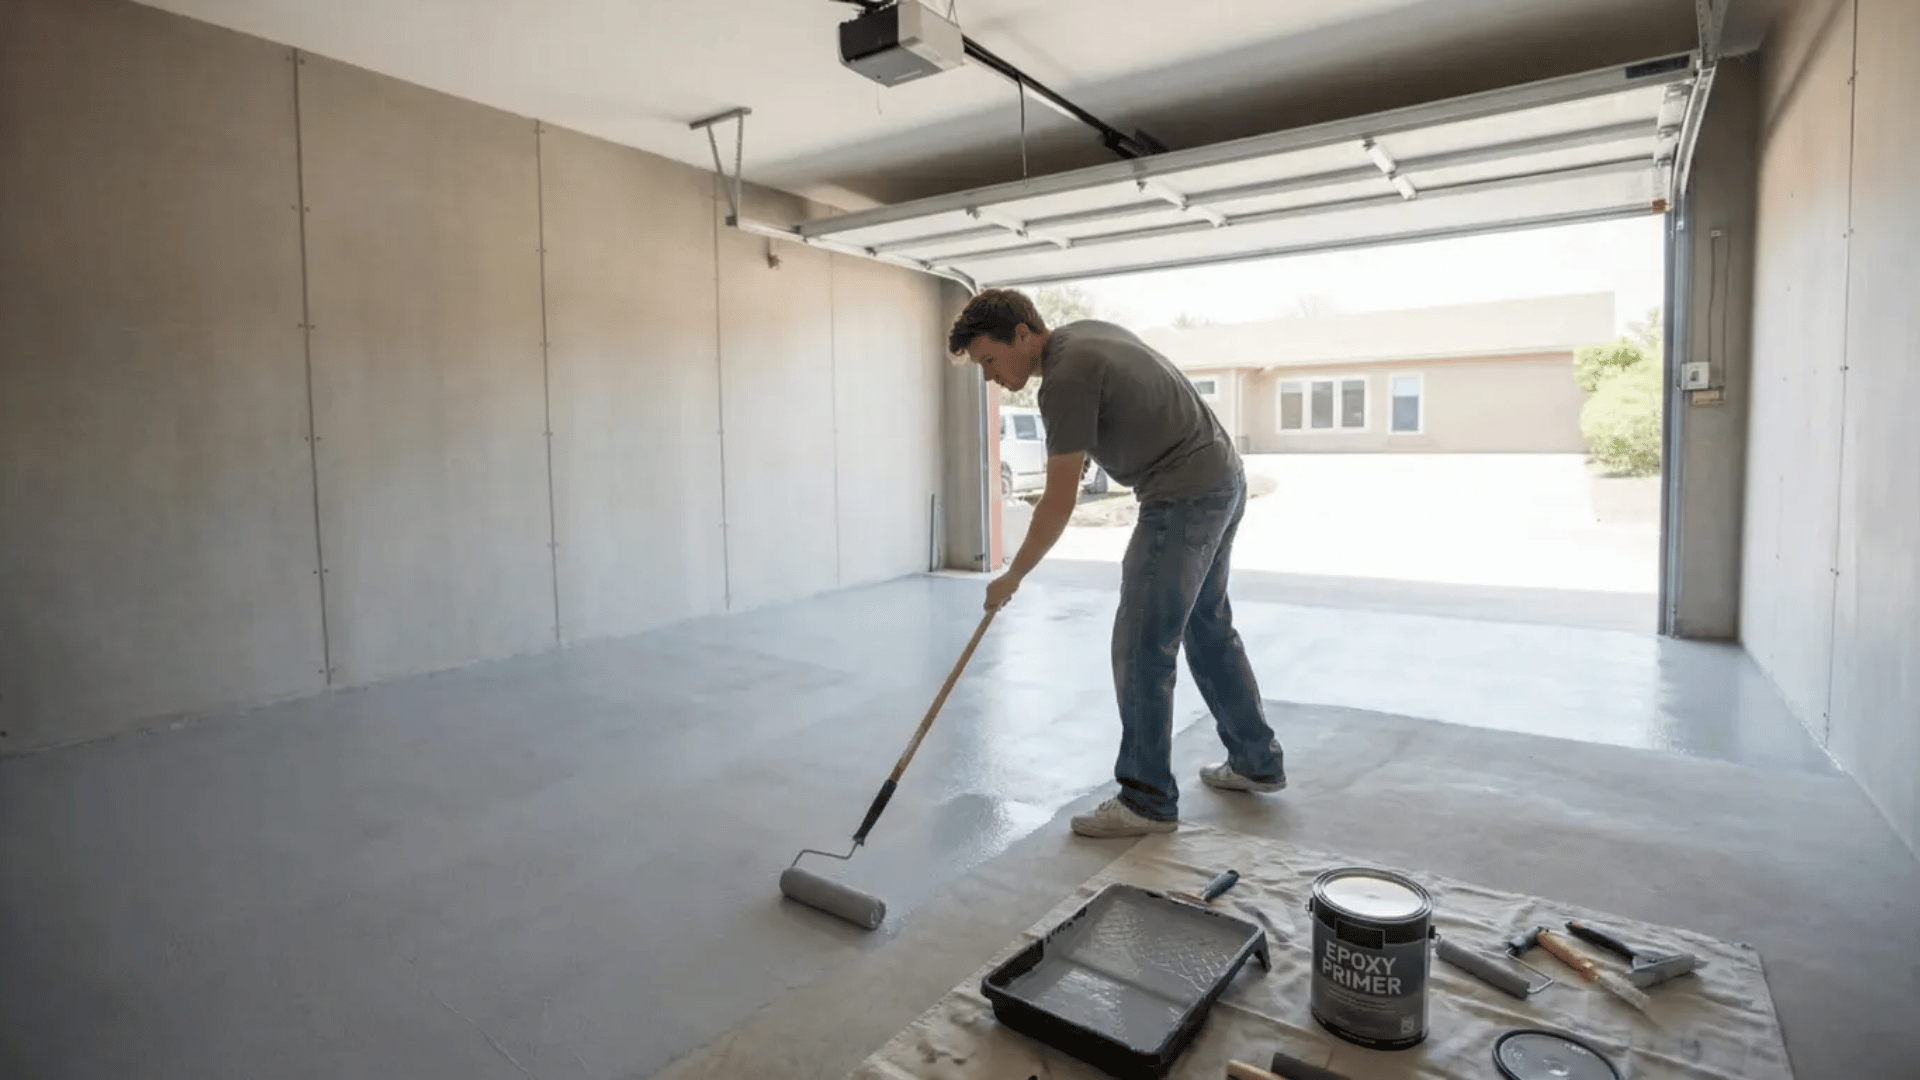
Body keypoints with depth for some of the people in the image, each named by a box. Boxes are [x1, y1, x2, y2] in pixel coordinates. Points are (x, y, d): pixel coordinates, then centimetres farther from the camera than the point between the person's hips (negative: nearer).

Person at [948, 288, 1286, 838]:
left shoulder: (1066, 377, -19)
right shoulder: (1085, 332, 10)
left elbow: (1059, 503, -18)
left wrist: (1012, 576, -8)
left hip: (1186, 497, -10)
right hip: (1224, 478, 11)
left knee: (1142, 647, -5)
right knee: (1208, 626, 19)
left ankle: (1148, 801, 5)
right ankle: (1258, 761, 31)